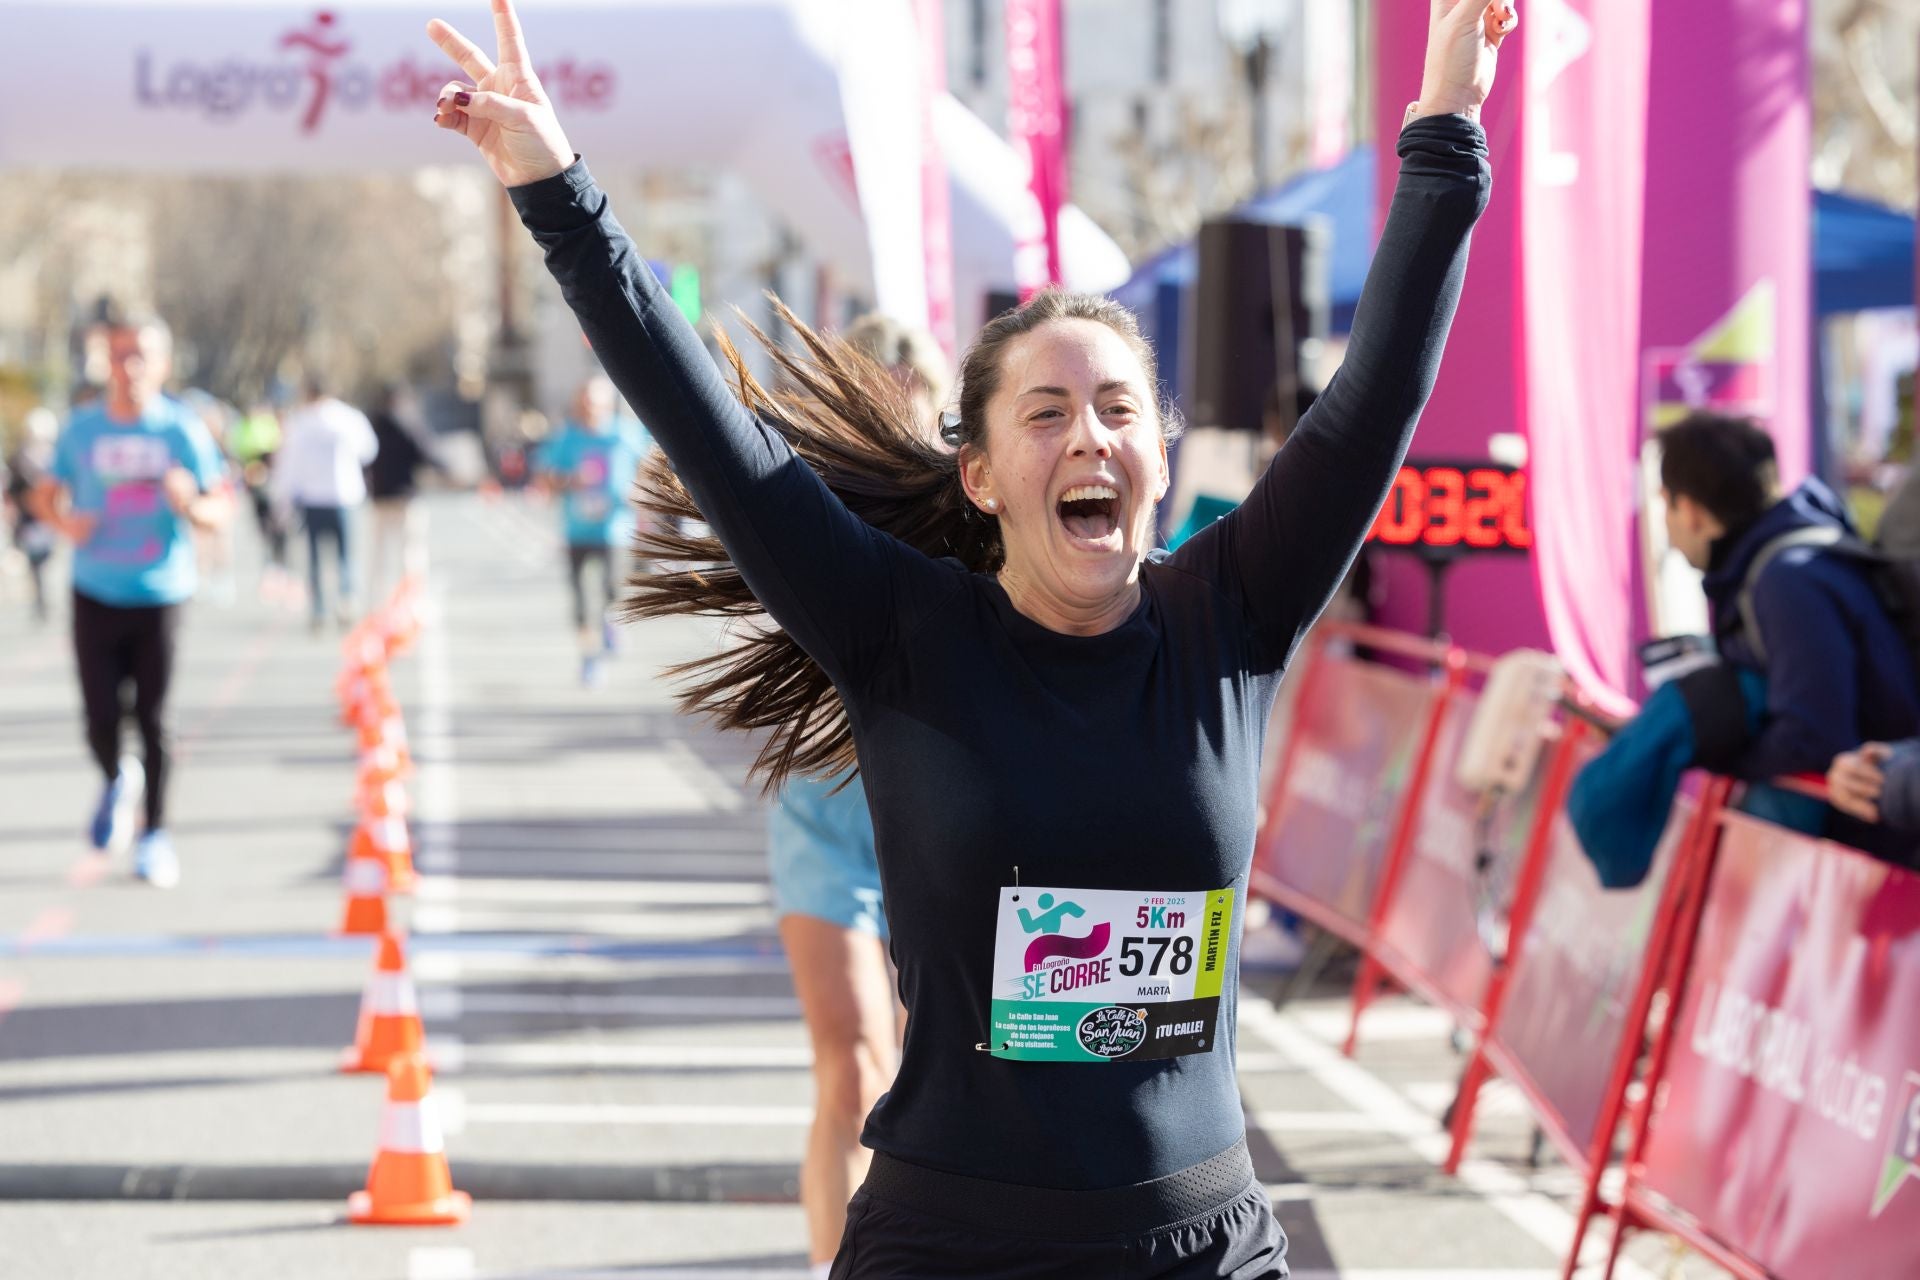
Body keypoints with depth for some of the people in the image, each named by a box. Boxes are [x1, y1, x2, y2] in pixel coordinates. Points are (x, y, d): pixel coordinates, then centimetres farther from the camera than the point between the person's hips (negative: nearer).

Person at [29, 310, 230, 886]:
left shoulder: (182, 430, -4)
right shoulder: (82, 430, 2)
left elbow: (219, 509, -2)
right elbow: (47, 494, 14)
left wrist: (190, 504, -25)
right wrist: (65, 521, -9)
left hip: (160, 595, -1)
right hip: (95, 594, 2)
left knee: (153, 718, -2)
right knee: (101, 719, -1)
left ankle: (155, 834, 10)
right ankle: (117, 780, 33)